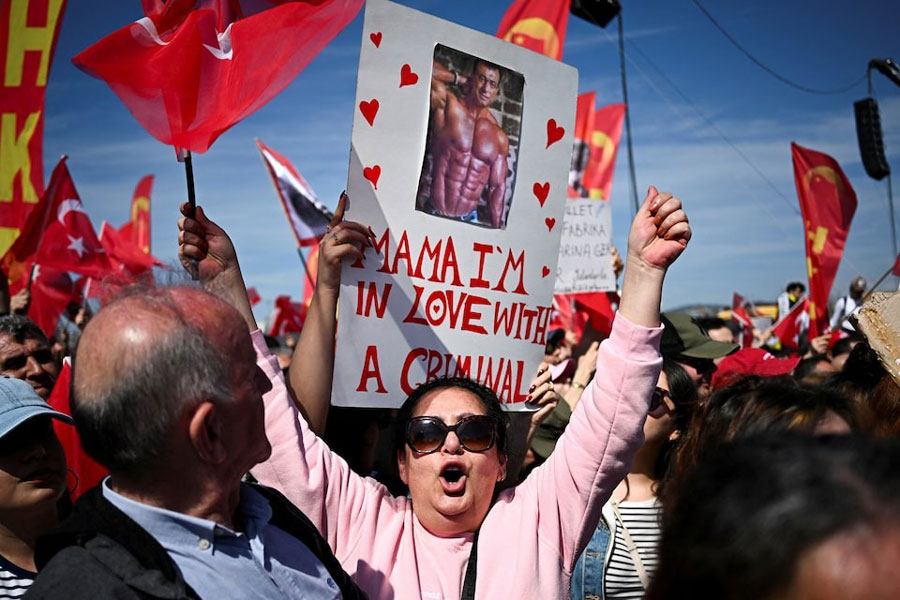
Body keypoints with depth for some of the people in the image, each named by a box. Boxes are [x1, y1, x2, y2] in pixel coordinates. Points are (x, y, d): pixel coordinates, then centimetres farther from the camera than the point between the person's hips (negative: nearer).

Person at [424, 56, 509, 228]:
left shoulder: (500, 138, 3)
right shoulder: (446, 103, -3)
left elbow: (497, 188, 7)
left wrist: (496, 229, 2)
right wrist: (459, 79, 0)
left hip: (470, 219, 3)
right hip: (435, 215, -3)